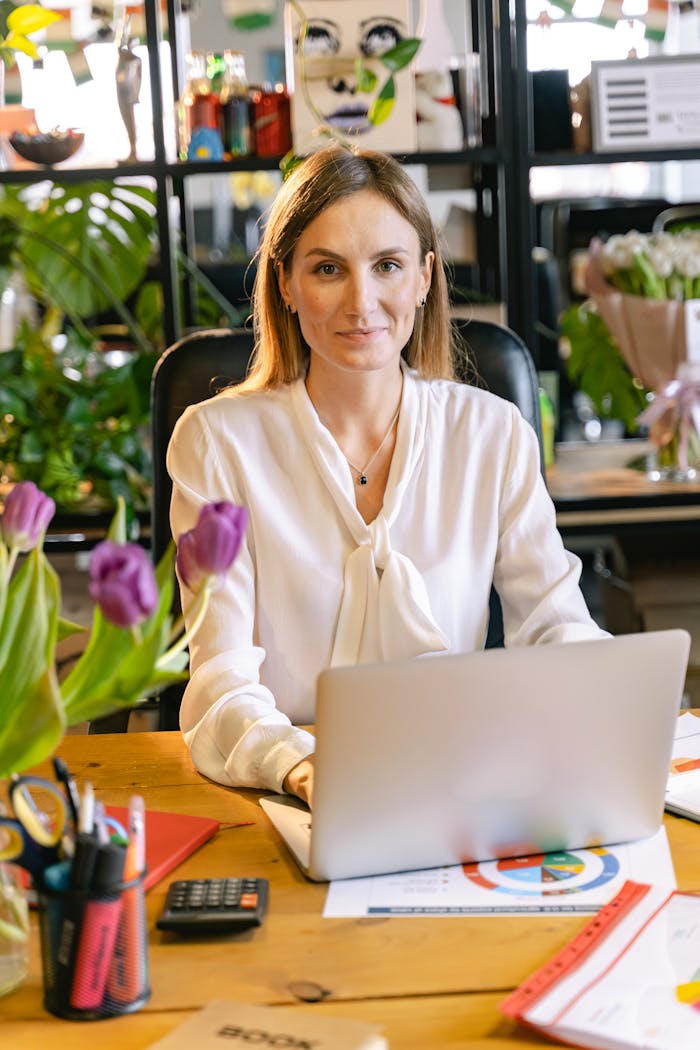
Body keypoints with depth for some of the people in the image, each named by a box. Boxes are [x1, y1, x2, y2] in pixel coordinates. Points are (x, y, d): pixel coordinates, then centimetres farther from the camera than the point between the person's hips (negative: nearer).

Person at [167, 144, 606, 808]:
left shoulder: (494, 435, 5)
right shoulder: (217, 441, -3)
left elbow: (555, 624, 3)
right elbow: (223, 682, -10)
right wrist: (301, 766, -32)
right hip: (278, 800, -1)